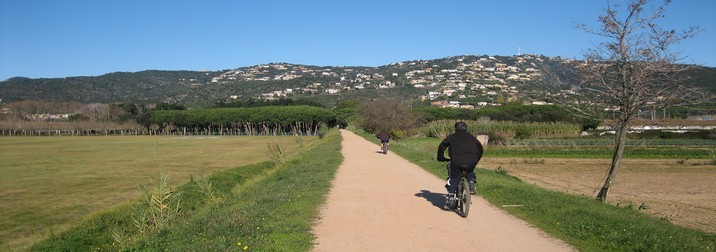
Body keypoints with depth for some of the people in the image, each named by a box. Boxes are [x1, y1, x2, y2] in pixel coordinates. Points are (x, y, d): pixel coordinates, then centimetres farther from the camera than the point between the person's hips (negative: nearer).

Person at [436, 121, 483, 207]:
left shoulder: (452, 137, 17)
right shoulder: (471, 137, 24)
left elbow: (441, 146, 12)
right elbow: (480, 147, 25)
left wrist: (441, 158, 23)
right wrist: (476, 159, 34)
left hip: (457, 162, -2)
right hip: (471, 162, 2)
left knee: (453, 178, 13)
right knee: (470, 172, 34)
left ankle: (450, 197, 5)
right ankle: (471, 182, 13)